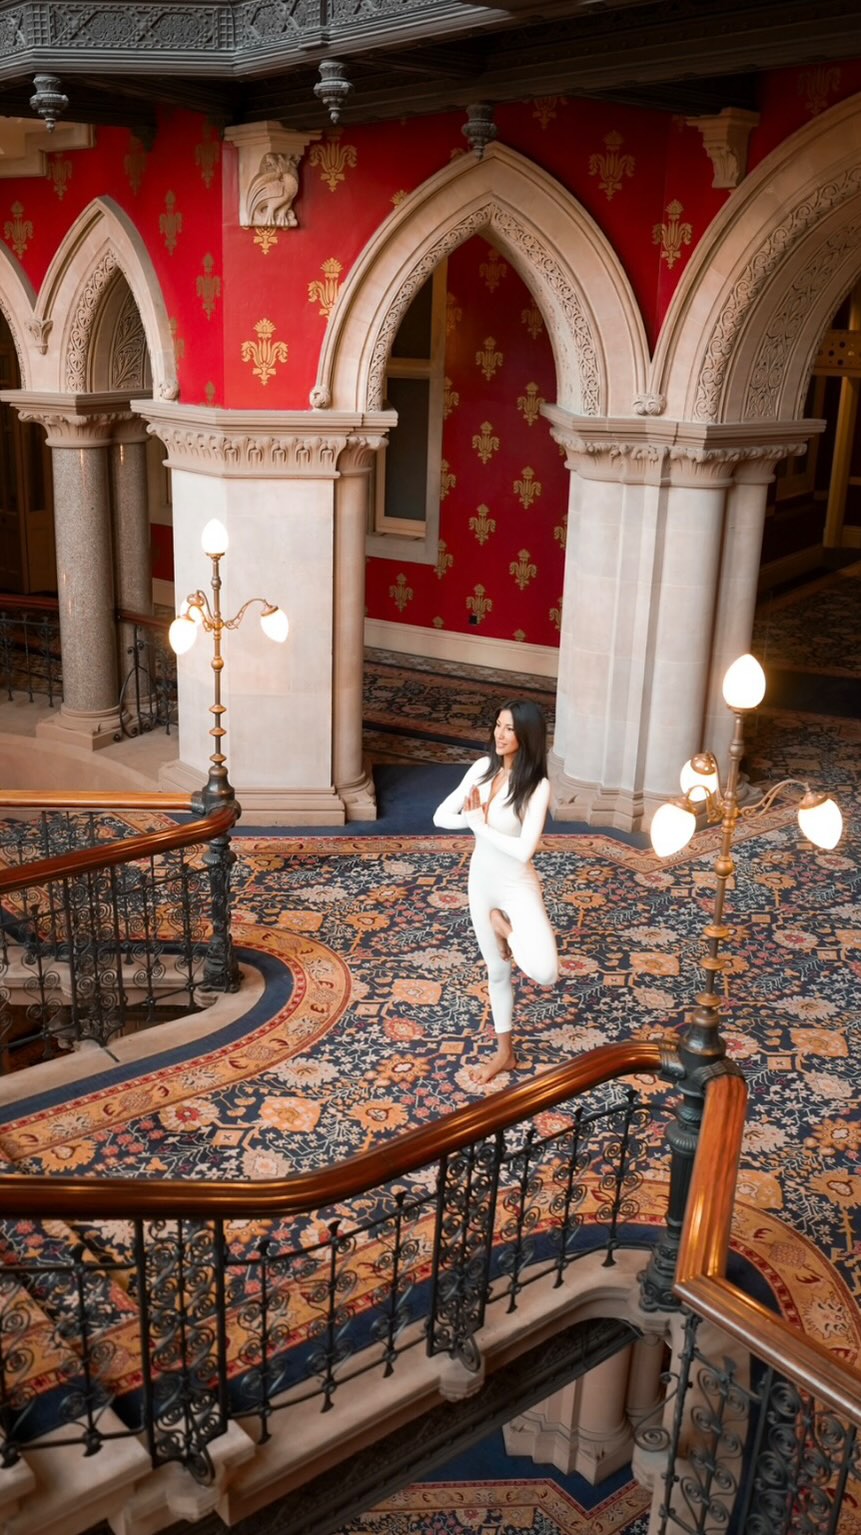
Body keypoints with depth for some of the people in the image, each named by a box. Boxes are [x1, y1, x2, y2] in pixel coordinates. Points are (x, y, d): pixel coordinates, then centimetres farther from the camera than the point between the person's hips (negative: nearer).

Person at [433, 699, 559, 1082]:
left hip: (517, 885, -5)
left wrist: (479, 822, -21)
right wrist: (478, 819, -20)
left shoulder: (537, 786, -20)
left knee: (545, 974, -23)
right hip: (480, 882, 5)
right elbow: (441, 817, -3)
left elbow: (523, 850, -27)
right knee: (496, 969, 19)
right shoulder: (483, 768, -4)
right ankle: (504, 1052, 36)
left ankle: (505, 924, 7)